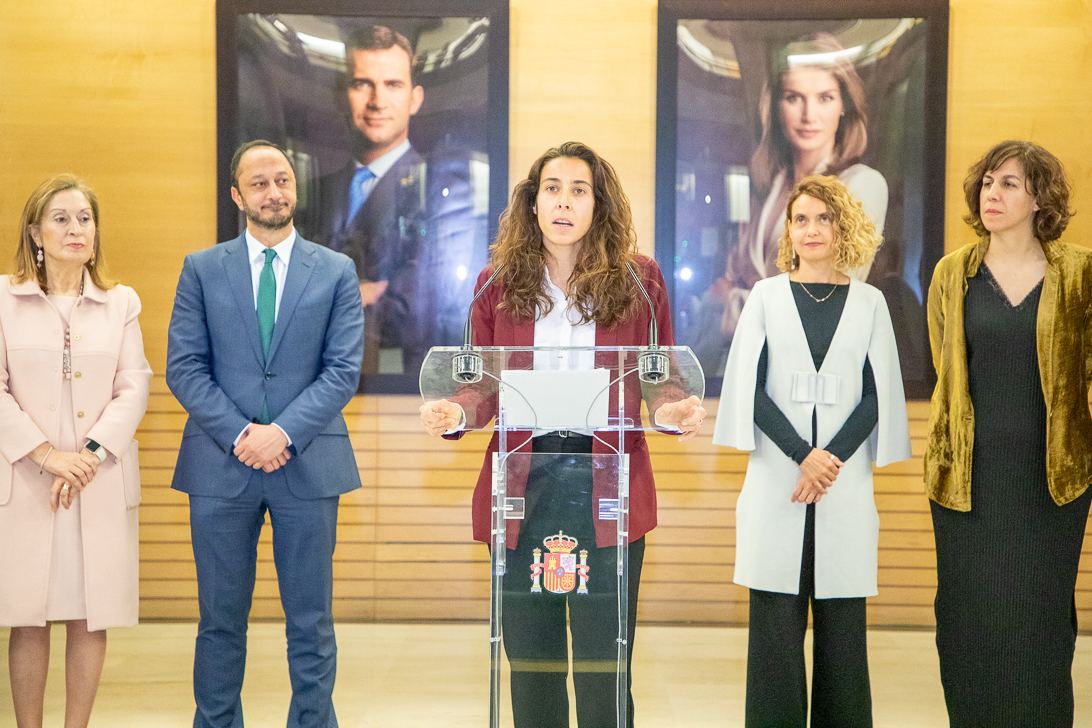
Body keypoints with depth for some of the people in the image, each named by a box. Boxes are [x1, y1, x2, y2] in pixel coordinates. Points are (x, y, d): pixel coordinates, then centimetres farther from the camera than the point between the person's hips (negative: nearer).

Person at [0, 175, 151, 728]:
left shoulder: (121, 303, 9)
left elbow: (134, 389, 4)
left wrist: (92, 454, -10)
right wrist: (46, 454, -12)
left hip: (102, 481, 2)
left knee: (92, 618, 3)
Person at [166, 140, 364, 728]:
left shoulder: (336, 271, 6)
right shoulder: (202, 269, 7)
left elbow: (344, 369, -1)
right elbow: (184, 367, 1)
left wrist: (284, 432, -13)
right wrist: (240, 434, -11)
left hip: (307, 464, 0)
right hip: (221, 465, 1)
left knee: (310, 622, 5)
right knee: (220, 620, 8)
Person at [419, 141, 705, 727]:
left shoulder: (639, 282, 5)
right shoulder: (498, 284, 8)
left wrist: (672, 411, -14)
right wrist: (453, 413, -11)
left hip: (607, 489, -1)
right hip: (521, 487, 2)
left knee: (603, 672, 0)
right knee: (529, 661, 9)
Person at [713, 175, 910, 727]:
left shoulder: (869, 303, 9)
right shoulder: (767, 295, 7)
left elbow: (877, 395, 4)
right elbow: (750, 387, 0)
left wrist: (832, 457, -11)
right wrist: (802, 454, -11)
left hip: (846, 481, 1)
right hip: (777, 477, -1)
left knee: (841, 620, 3)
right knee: (777, 617, -1)